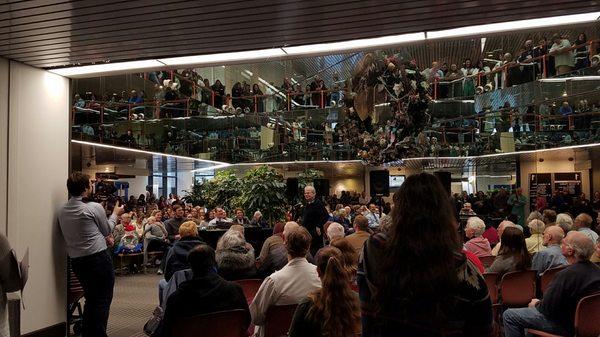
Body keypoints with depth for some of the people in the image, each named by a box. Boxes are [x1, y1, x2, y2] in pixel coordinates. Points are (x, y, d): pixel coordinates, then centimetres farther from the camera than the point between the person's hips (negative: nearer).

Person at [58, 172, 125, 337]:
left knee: (91, 299, 19)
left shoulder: (62, 211, 6)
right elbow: (107, 231, 3)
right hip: (98, 257, -7)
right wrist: (115, 213, 18)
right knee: (103, 300, 3)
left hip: (76, 260, 7)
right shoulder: (94, 207, -13)